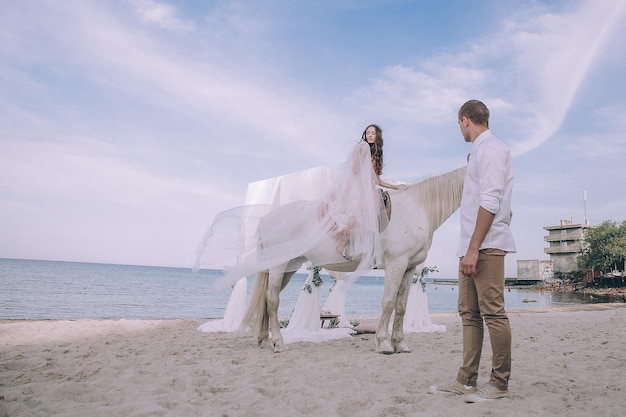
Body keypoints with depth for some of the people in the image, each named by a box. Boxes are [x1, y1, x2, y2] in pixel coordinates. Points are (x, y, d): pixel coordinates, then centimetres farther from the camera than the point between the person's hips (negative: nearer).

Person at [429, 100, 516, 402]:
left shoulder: (491, 149, -7)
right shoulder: (480, 151, 21)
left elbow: (490, 203, -17)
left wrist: (474, 248, -20)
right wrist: (468, 249, 16)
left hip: (486, 246, -10)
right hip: (471, 247, 10)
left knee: (492, 312, -5)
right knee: (469, 313, 9)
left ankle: (499, 384, 3)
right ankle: (466, 380, 15)